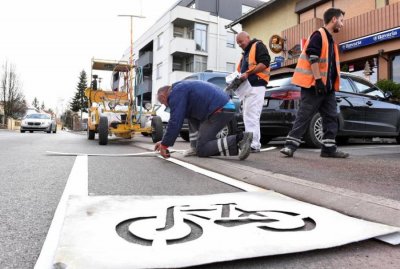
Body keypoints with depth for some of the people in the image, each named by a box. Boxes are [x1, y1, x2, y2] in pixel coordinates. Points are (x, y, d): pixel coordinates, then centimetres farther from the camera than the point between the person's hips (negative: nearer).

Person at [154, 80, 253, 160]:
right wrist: (165, 141, 29)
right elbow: (176, 120, 31)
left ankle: (239, 140, -18)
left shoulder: (176, 92, -4)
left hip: (220, 110, -10)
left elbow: (175, 122, -12)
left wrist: (164, 145, -3)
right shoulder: (181, 88, 27)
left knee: (201, 150, -7)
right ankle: (195, 146, 13)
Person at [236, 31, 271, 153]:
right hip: (247, 87, 9)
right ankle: (250, 143, 8)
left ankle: (254, 145, -15)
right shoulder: (245, 53, 28)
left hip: (256, 86, -9)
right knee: (247, 116, 5)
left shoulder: (258, 46, 2)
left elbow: (265, 62, -12)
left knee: (252, 116, -15)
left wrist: (248, 73, -19)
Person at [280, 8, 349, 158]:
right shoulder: (318, 35, -7)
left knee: (331, 117, 6)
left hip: (328, 87, 9)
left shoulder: (330, 40, 22)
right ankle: (290, 145, -5)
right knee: (304, 116, -9)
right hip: (314, 86, -9)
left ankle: (329, 148, 10)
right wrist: (318, 80, -22)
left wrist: (333, 84, 20)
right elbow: (312, 58, -18)